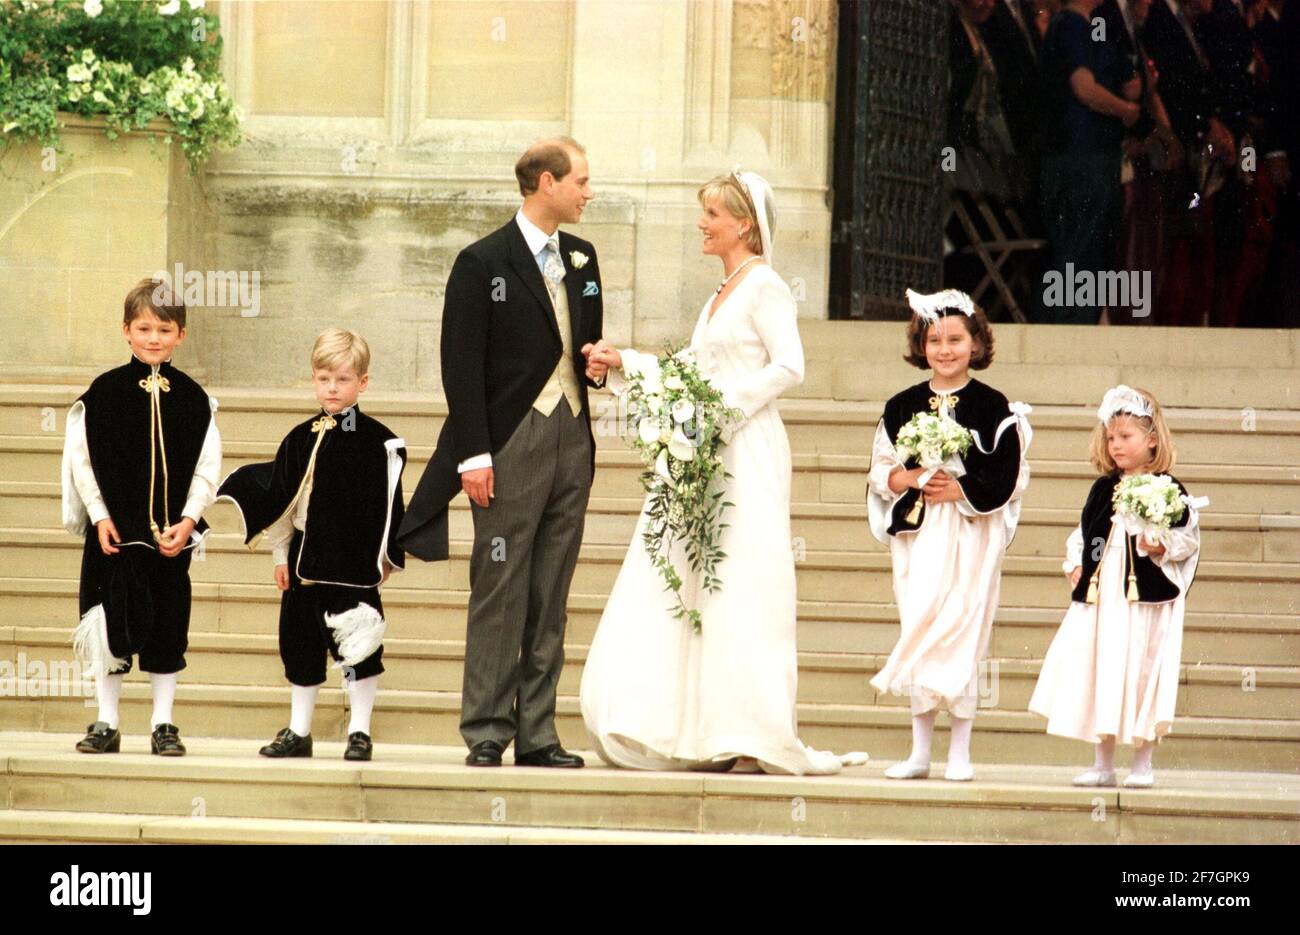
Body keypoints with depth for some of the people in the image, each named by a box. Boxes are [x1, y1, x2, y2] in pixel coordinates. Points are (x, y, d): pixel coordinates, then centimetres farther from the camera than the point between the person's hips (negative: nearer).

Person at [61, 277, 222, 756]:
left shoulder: (193, 398, 2)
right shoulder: (104, 392, -1)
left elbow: (206, 468, 1)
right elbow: (83, 458, -1)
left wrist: (187, 521, -9)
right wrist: (99, 516, -8)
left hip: (172, 531, 1)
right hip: (113, 527, -1)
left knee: (167, 626, 4)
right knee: (110, 622, 2)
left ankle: (163, 724, 13)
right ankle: (106, 722, 12)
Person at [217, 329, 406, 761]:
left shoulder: (378, 442, -4)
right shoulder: (301, 440, 6)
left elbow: (388, 503, -2)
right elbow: (280, 497, 10)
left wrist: (386, 556, -3)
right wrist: (281, 554, 8)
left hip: (356, 562, -4)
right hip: (306, 558, 4)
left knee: (358, 643, -3)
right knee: (300, 643, 9)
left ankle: (359, 732, 6)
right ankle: (298, 732, 20)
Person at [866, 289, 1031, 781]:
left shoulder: (993, 408, -1)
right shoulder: (902, 406, 8)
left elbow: (1008, 477, -6)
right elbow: (880, 471, 8)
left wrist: (959, 489, -15)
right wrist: (911, 479, -11)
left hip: (972, 534, -3)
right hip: (917, 532, 3)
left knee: (961, 632, -5)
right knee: (919, 630, 4)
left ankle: (959, 753, 1)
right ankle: (920, 751, 9)